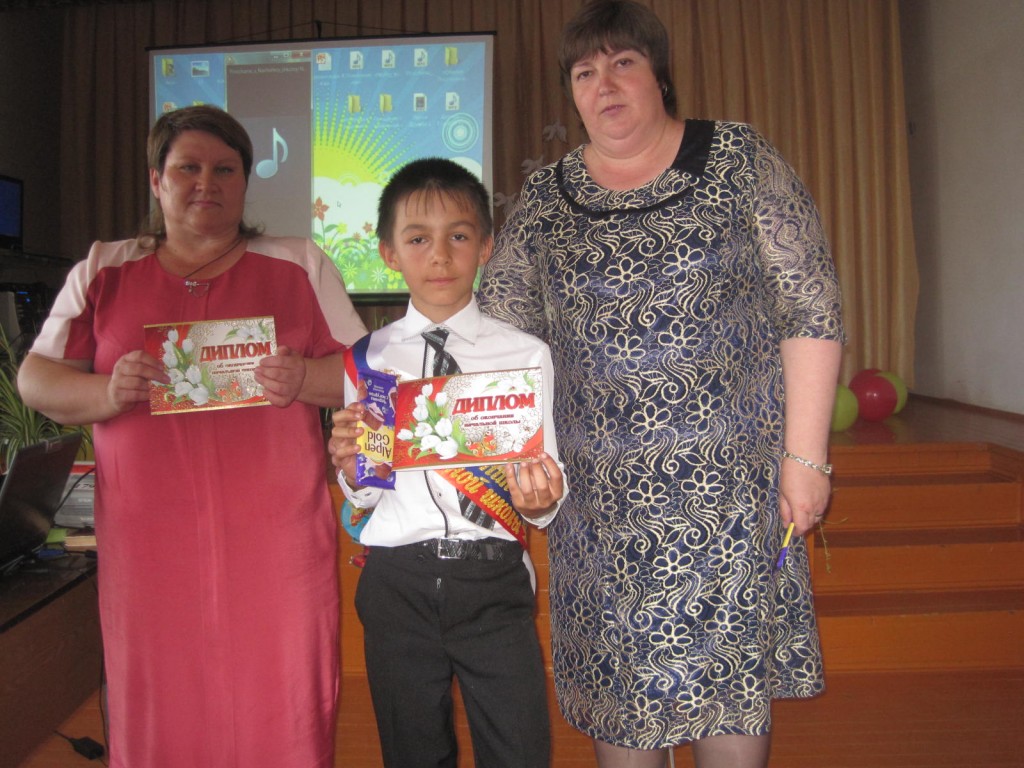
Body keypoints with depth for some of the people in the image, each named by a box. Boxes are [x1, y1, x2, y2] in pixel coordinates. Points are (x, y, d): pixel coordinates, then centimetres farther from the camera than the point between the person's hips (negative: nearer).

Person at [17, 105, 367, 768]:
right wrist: (106, 393, -10)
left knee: (284, 711, 4)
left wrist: (302, 379, -15)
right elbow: (36, 378, 11)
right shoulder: (103, 272, 12)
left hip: (277, 540, -1)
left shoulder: (301, 265, 8)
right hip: (148, 546, 1)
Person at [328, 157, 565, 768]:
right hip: (398, 580, 2)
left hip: (494, 581, -1)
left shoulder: (524, 354, -2)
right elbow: (365, 494, 8)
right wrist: (350, 465, -13)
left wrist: (541, 500, -24)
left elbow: (544, 487, -2)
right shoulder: (368, 359, 2)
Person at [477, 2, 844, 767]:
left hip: (729, 485, -2)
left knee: (731, 680, 5)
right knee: (617, 679, 12)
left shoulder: (741, 161, 1)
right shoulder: (542, 200, 7)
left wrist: (805, 453, -7)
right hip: (601, 495, 3)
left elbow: (811, 312, -2)